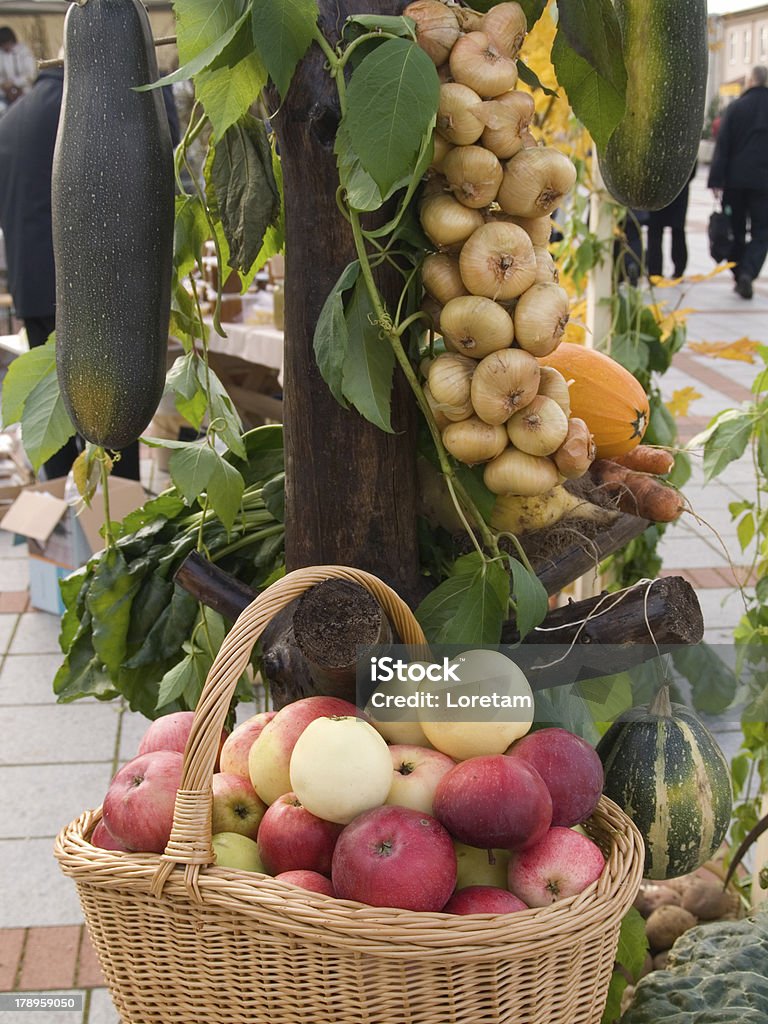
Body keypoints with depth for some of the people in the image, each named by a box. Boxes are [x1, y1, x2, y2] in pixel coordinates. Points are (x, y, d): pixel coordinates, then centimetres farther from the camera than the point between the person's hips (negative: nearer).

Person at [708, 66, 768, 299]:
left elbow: (722, 146, -5)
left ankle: (739, 276, 17)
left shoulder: (736, 107, -2)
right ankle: (748, 272, -18)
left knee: (736, 230, 13)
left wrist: (716, 181, -5)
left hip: (735, 179, 1)